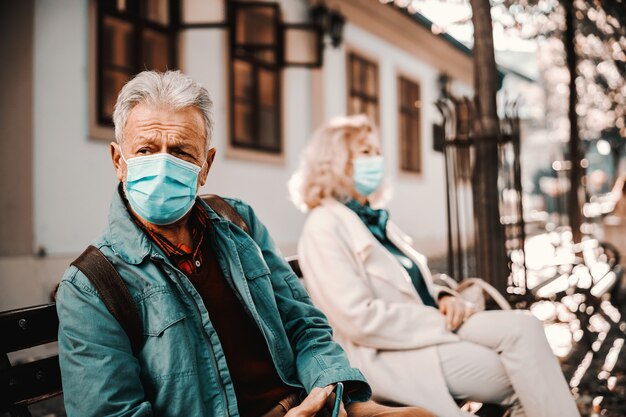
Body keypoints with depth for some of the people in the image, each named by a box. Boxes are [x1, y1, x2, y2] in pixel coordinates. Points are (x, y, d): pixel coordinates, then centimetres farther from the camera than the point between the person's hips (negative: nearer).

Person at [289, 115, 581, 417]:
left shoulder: (375, 219, 18)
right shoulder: (325, 226, -10)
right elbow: (360, 318, -19)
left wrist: (444, 299, -2)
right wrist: (445, 321, -15)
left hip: (428, 331, 8)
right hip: (386, 355, -8)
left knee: (522, 327, -16)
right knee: (521, 378, -18)